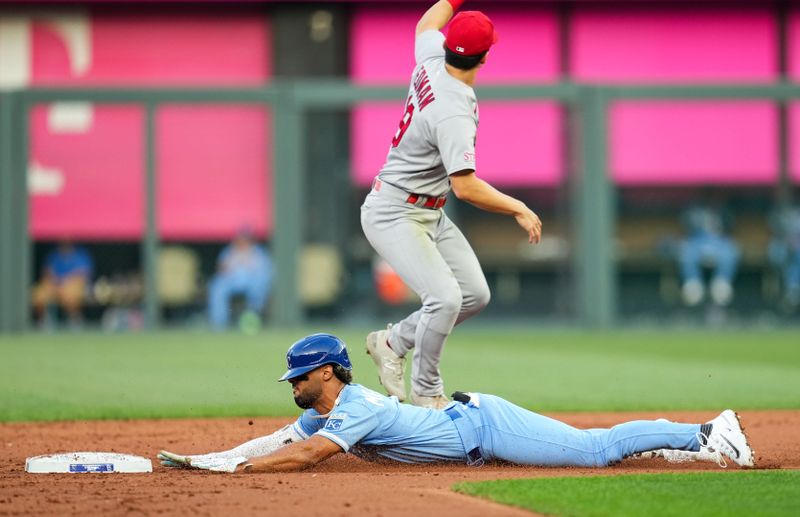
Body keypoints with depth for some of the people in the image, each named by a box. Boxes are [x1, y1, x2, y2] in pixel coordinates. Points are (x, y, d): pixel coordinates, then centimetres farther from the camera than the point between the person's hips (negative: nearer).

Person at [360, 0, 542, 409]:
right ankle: (426, 393, -3)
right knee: (445, 298, -23)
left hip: (429, 214, 10)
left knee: (475, 295, 7)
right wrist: (519, 209, -26)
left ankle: (393, 342, 23)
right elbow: (466, 187, -35)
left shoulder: (431, 62, -5)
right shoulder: (453, 112, -30)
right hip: (394, 215, -10)